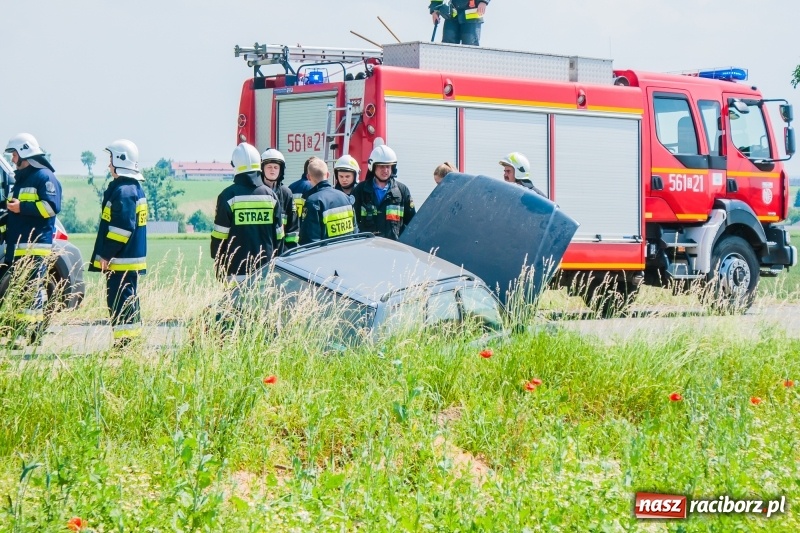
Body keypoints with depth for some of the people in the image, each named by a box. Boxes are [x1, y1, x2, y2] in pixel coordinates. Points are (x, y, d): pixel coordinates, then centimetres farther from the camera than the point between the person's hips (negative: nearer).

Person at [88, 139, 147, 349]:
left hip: (121, 261, -11)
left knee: (120, 302, -10)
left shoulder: (122, 192, -17)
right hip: (132, 258, 11)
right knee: (129, 301, 14)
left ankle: (123, 342, -11)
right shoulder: (135, 188, 16)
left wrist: (106, 254, -19)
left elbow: (122, 227, -24)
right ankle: (132, 339, 18)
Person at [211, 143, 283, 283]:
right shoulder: (270, 195, 7)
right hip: (264, 271, 4)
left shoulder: (228, 195, -5)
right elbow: (278, 235, 10)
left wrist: (218, 266, 4)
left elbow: (220, 236, -5)